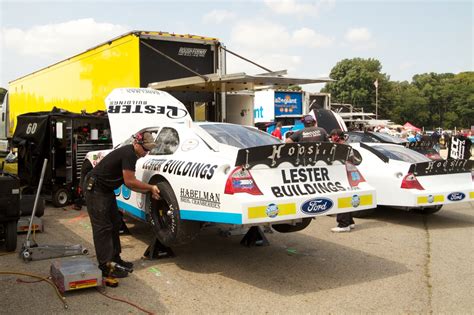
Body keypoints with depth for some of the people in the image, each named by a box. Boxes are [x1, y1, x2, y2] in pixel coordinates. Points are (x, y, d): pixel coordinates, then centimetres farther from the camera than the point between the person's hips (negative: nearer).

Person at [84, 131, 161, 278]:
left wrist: (149, 191, 2)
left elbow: (129, 183, 11)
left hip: (105, 189, 11)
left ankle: (115, 257, 26)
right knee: (103, 227, -8)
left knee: (115, 222, 15)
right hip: (94, 189, -11)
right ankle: (105, 267, -3)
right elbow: (129, 182, -22)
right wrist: (151, 188, -11)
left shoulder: (130, 154, 9)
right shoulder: (129, 154, -21)